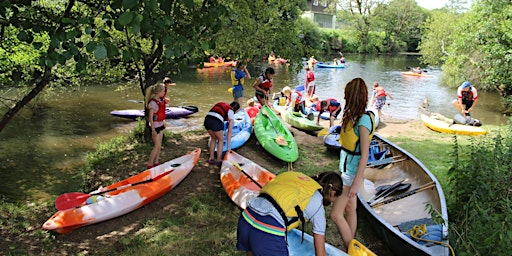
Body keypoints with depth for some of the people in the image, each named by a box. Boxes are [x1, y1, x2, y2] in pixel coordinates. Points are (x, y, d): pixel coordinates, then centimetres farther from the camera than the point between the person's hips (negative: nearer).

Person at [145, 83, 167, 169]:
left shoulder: (161, 100, 3)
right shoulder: (153, 103, -22)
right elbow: (150, 118, -22)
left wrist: (163, 122, 19)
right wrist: (153, 130, -22)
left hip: (160, 124, 8)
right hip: (155, 126, -8)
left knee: (159, 145, 13)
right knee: (157, 146, -4)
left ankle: (156, 162, 25)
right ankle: (149, 164, 7)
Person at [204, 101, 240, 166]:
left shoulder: (220, 104, 28)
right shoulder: (231, 113, 13)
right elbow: (229, 131, 11)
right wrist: (228, 145, 15)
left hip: (207, 119, 5)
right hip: (216, 122, -5)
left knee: (214, 138, 28)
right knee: (221, 140, 19)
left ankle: (211, 159, 32)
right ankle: (219, 161, 24)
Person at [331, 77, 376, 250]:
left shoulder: (363, 120, -21)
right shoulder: (355, 116, 6)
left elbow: (365, 155, -22)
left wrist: (356, 183, -22)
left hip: (352, 173, -9)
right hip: (347, 169, 9)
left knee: (336, 214, -5)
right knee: (350, 209, 18)